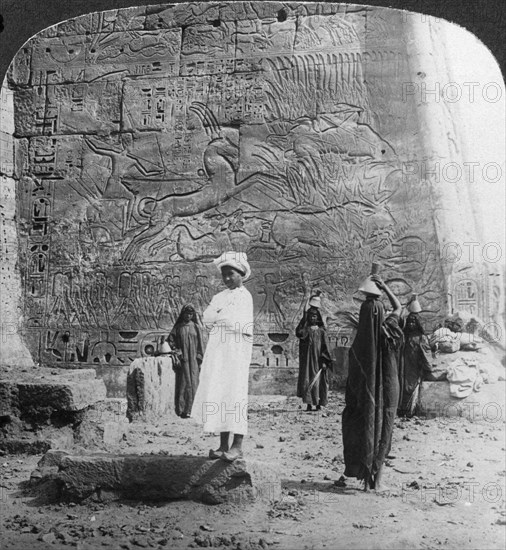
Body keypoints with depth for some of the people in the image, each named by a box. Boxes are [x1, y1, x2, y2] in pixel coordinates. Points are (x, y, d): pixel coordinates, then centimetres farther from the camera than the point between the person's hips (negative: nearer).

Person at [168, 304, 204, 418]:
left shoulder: (196, 327, 9)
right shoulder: (178, 327, 8)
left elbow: (200, 344, 7)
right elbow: (170, 340, 3)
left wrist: (200, 360, 0)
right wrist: (176, 351, -10)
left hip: (193, 359, 1)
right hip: (182, 359, -1)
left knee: (193, 383, -5)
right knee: (183, 383, -5)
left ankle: (190, 409, -4)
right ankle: (181, 410, -2)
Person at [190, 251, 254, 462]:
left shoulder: (244, 296, -1)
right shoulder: (220, 297, 19)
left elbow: (238, 323, -12)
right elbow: (206, 318, 6)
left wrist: (218, 315, 0)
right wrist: (225, 317, -9)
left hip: (237, 350, -6)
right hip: (217, 350, 6)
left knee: (235, 394, -8)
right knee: (218, 395, 3)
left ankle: (237, 445, -5)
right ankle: (224, 445, 7)